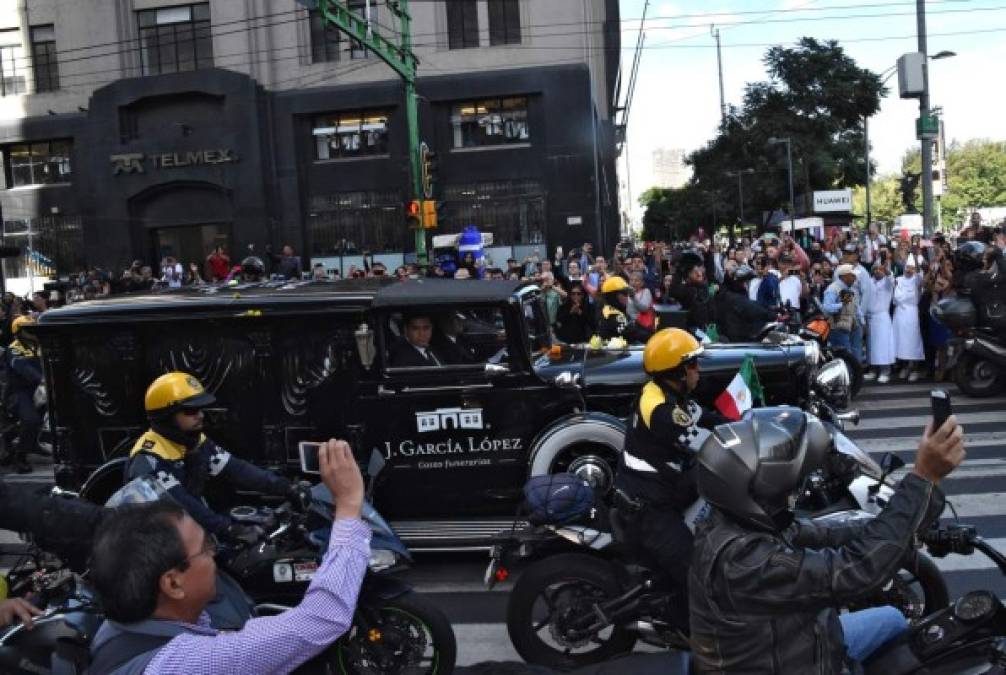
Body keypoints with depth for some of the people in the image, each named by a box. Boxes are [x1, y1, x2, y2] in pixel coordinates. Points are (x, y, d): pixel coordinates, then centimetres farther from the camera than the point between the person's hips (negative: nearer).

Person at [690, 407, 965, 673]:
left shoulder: (740, 519, -10)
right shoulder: (740, 560, -38)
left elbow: (820, 538, 0)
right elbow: (854, 570, -39)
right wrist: (924, 477, -40)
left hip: (779, 647, 9)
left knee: (891, 620, 22)